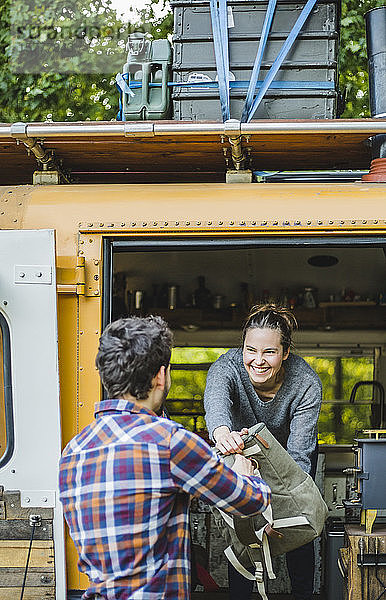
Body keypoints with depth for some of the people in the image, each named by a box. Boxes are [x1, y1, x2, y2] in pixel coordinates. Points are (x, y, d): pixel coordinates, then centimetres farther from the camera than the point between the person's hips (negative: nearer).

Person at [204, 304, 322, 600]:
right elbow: (216, 401, -57)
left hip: (288, 451, -1)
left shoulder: (307, 384, -34)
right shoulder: (227, 367, -33)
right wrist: (221, 431, -82)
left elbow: (298, 455, -37)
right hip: (244, 449, 1)